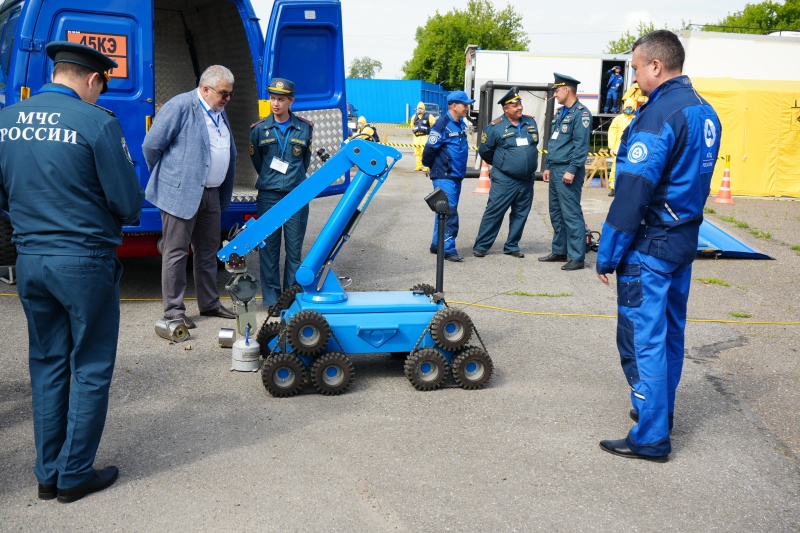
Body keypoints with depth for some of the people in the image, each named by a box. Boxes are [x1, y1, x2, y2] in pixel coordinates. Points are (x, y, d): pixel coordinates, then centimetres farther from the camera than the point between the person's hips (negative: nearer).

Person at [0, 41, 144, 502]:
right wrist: (109, 219, 10)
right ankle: (75, 475, 17)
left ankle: (49, 474, 26)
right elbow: (129, 204, -11)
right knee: (90, 370, 9)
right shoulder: (97, 122, -14)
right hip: (85, 262, -6)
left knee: (47, 366, 17)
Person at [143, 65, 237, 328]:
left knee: (208, 251, 15)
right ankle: (173, 310, 7)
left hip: (211, 194, 8)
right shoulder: (180, 107, -12)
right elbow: (151, 146, -11)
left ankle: (209, 303, 27)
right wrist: (165, 178, 0)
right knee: (176, 252, 0)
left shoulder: (220, 113, 14)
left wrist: (224, 193, 16)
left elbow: (228, 153, 22)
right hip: (181, 194, -8)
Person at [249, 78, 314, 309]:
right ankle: (272, 298, 11)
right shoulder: (259, 129, 2)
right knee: (269, 248, 2)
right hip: (268, 196, 0)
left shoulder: (304, 128, 3)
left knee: (294, 248, 4)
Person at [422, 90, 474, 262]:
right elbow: (430, 148, -14)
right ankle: (448, 249, -6)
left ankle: (437, 245, 23)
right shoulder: (442, 124, -16)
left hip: (457, 175, 8)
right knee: (449, 212, -10)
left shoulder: (461, 124, 11)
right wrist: (429, 166, 0)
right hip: (444, 176, -8)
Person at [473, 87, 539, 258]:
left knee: (520, 215, 10)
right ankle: (481, 246, 5)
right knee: (493, 213, -3)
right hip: (504, 180, -5)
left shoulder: (530, 122, 6)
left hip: (527, 180, 5)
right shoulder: (496, 127, -8)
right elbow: (484, 151, 2)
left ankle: (512, 246, 22)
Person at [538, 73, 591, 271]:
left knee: (571, 214, -8)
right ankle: (559, 251, 24)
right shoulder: (560, 112, 18)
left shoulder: (580, 113, -11)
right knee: (556, 213, 14)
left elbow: (581, 145, -18)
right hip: (555, 170, 10)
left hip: (568, 171, -10)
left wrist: (572, 170, -22)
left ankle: (577, 257, -5)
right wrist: (548, 167, 20)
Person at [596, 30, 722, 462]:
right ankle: (660, 409, 35)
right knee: (670, 329, 19)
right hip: (685, 238, 10)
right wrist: (682, 229, 19)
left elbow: (633, 192, -22)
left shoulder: (658, 114, -19)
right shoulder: (705, 112, 10)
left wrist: (607, 253, -17)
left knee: (643, 337, -3)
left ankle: (651, 438, 4)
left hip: (650, 245, -9)